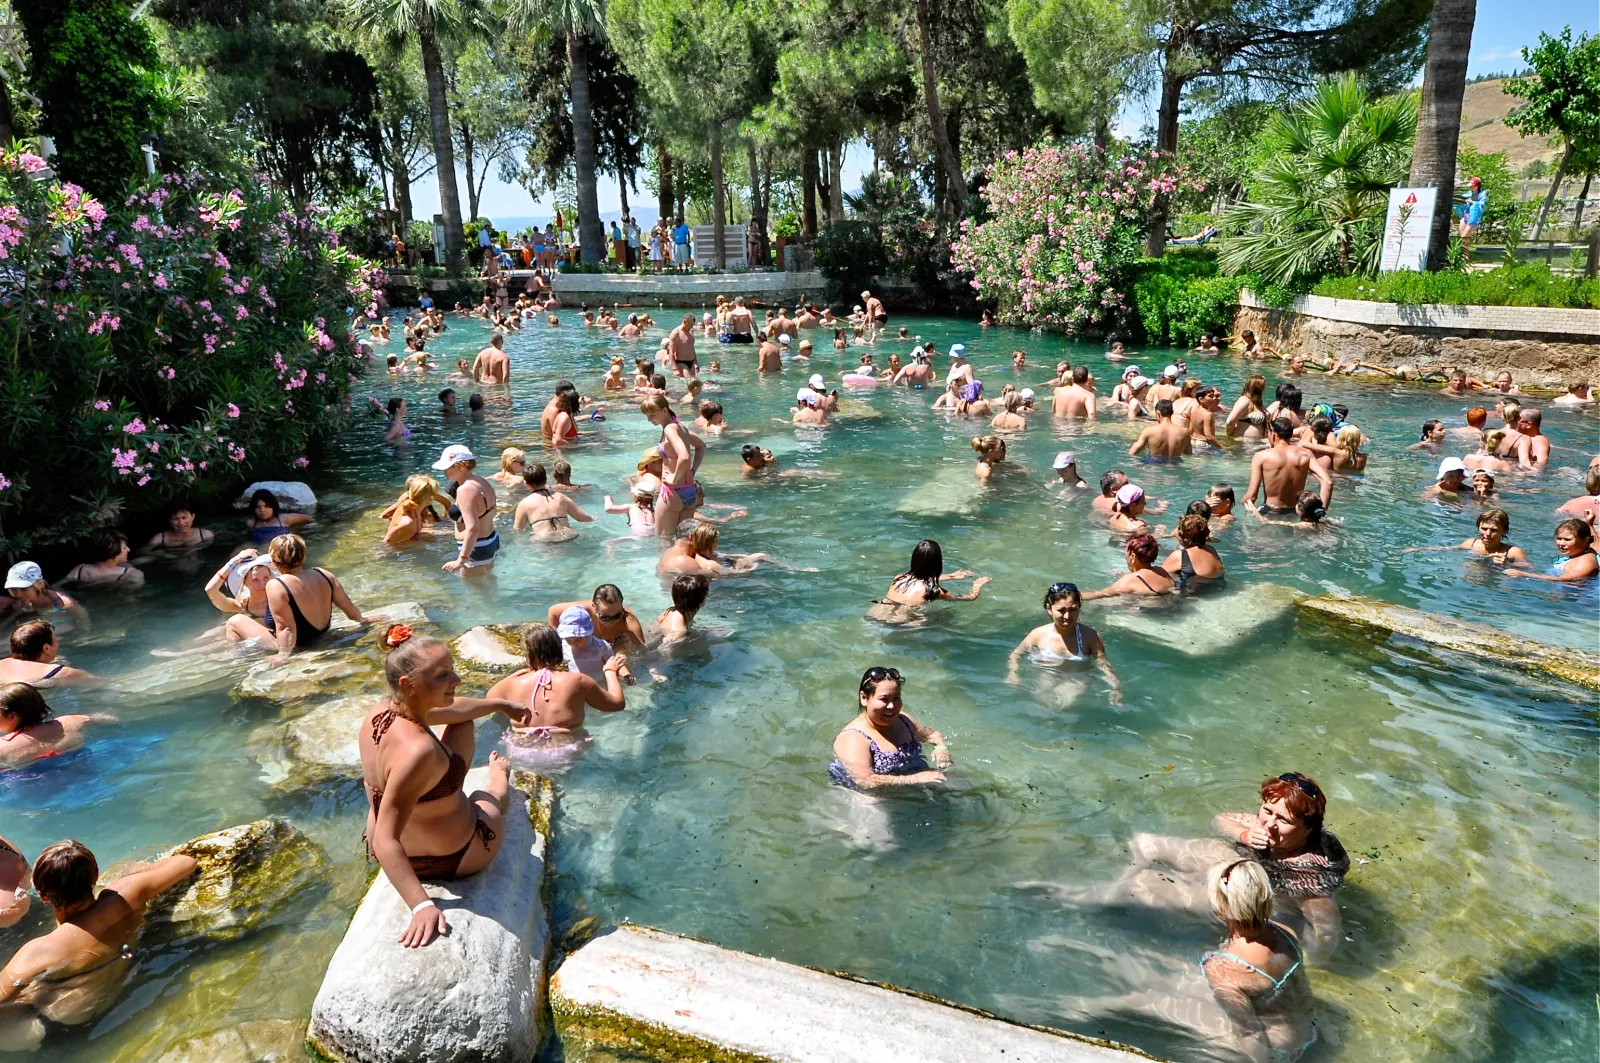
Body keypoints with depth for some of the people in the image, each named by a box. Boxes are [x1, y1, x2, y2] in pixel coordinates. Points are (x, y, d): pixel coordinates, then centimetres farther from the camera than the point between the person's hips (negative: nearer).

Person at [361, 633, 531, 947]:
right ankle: (499, 782, 65)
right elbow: (385, 840, -38)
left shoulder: (382, 711, -14)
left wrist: (501, 704, 18)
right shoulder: (418, 751, -42)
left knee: (465, 726, 22)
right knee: (493, 798, 27)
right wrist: (422, 905, -39)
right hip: (451, 859, -7)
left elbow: (454, 710, 4)